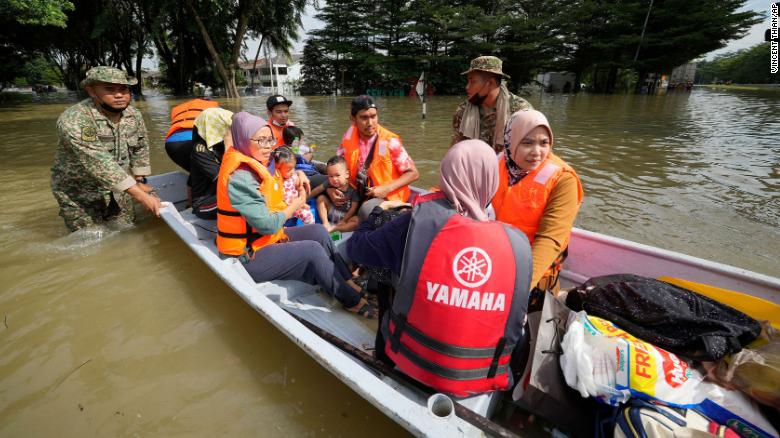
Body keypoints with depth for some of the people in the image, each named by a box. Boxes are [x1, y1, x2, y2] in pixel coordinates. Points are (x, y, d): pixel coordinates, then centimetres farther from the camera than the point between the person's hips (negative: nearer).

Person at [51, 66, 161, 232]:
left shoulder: (134, 115, -6)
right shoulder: (74, 120, -27)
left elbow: (140, 148, 9)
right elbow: (100, 164, -35)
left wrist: (140, 182, 6)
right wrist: (140, 195, -41)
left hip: (118, 192, 5)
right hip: (79, 196, -5)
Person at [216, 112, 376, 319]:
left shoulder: (253, 165, 5)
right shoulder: (240, 177, -24)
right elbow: (267, 225, -26)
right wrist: (296, 204, -10)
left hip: (265, 238, 9)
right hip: (247, 255, -9)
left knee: (318, 232, -1)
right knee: (313, 250, -18)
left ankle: (348, 283, 3)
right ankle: (352, 301, -3)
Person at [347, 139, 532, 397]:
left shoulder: (419, 223, -20)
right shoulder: (519, 244, -14)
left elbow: (355, 247, -3)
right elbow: (515, 336, -3)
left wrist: (376, 212, 14)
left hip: (410, 364, -1)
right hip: (480, 382, 2)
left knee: (388, 304, 29)